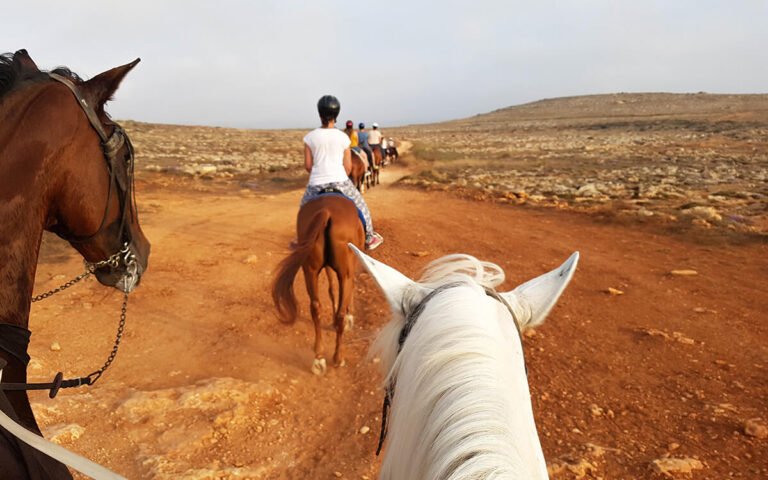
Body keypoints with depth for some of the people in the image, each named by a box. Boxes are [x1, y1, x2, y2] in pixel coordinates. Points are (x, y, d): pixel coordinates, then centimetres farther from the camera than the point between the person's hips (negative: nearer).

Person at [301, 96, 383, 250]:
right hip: (340, 180, -1)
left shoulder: (310, 137, -1)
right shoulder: (343, 137, -1)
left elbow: (307, 165, 1)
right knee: (361, 206, 20)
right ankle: (369, 238, 27)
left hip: (316, 183, 1)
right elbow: (348, 166, 2)